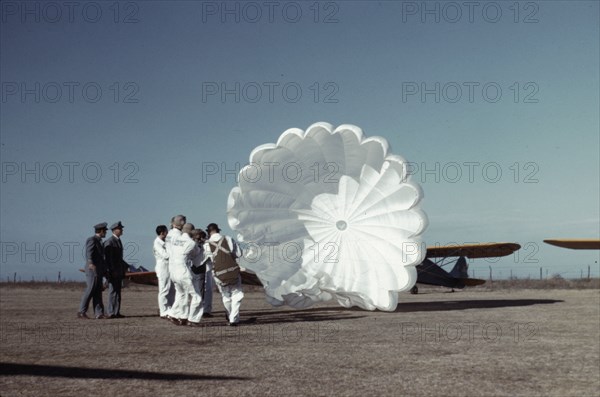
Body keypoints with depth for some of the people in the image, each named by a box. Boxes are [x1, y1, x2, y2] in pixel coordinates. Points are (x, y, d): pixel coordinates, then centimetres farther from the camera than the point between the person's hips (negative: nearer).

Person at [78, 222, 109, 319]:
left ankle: (99, 313, 3)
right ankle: (81, 312, -2)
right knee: (89, 291, -8)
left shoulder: (98, 241, 19)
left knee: (98, 293, 5)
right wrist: (91, 263, -45)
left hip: (98, 271, 9)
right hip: (93, 270, -9)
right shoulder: (92, 240, -11)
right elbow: (89, 253, -27)